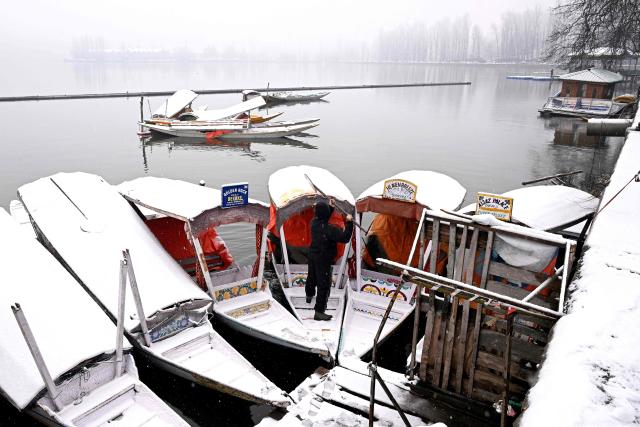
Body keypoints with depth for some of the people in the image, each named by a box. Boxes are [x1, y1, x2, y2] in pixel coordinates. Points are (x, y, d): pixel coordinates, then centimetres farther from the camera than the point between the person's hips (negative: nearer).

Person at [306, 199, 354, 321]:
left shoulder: (314, 222, -6)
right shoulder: (330, 229, -30)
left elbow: (323, 218, 17)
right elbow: (345, 238, -30)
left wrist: (330, 207, 12)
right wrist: (349, 223, -24)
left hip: (313, 255, 8)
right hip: (323, 259, -8)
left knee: (312, 276, 30)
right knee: (324, 284, -2)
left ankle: (309, 295, 57)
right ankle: (319, 311, -1)